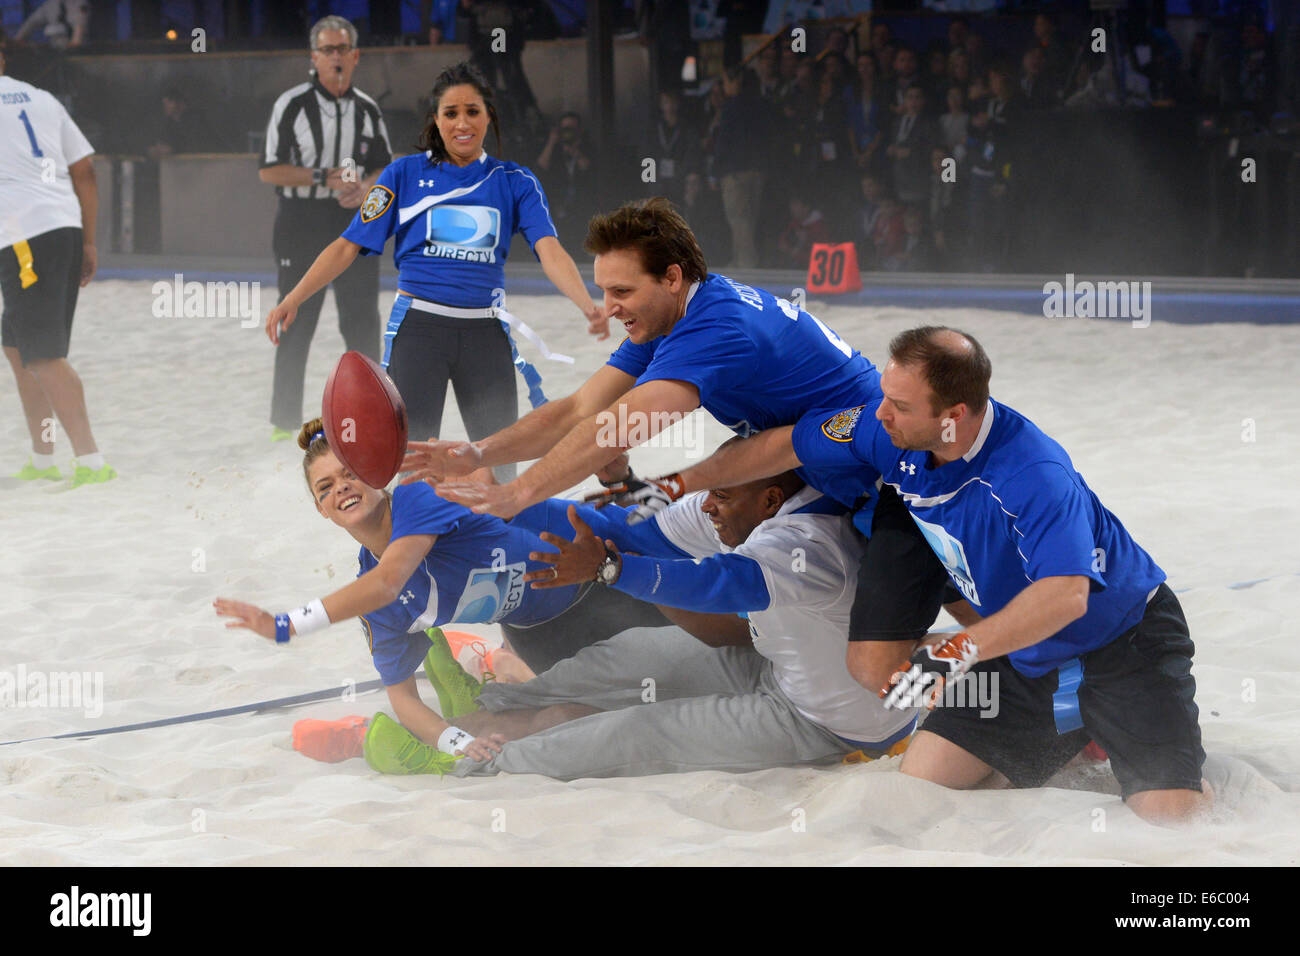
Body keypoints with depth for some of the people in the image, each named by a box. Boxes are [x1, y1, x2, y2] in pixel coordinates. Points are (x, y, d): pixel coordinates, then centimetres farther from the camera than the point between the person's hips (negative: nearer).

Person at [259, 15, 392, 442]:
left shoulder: (368, 110, 7)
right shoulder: (292, 104, -6)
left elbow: (385, 168, 14)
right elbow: (269, 170, -8)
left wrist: (364, 188, -8)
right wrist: (323, 178, -17)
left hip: (355, 221, 3)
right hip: (302, 223, -3)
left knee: (362, 322, 4)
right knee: (295, 324, 1)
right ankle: (285, 419, 8)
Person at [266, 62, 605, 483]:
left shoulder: (515, 182, 6)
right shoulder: (406, 173, 4)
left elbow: (549, 250, -8)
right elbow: (348, 246, 1)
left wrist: (588, 306, -27)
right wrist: (293, 299, -11)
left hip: (485, 333, 2)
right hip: (418, 326, -1)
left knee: (499, 463, 3)